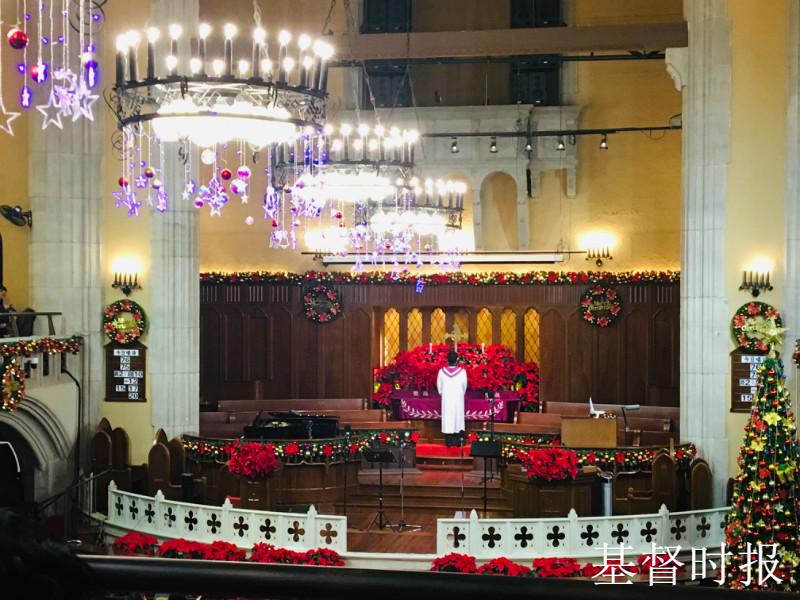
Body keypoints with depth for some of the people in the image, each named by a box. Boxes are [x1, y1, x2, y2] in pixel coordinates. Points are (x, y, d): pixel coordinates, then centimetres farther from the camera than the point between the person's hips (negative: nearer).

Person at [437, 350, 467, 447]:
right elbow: (464, 386, -1)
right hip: (458, 398, -1)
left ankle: (448, 441, 7)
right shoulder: (462, 371, -11)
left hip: (446, 398, 1)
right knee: (458, 417, 6)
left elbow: (439, 385, 2)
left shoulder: (442, 371, -8)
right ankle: (457, 440, 5)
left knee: (447, 417, 6)